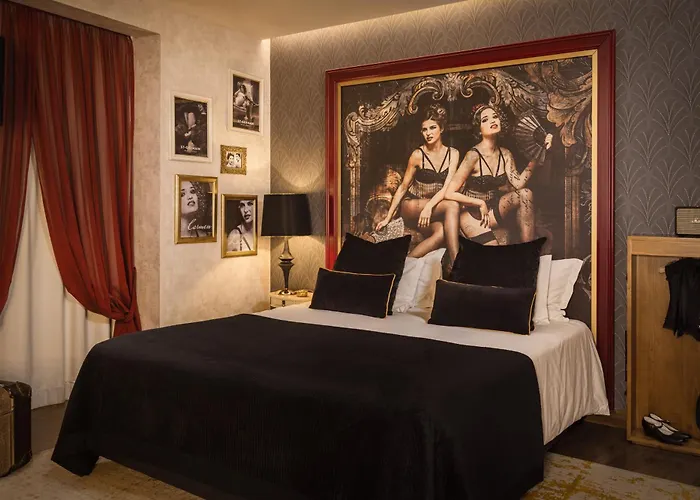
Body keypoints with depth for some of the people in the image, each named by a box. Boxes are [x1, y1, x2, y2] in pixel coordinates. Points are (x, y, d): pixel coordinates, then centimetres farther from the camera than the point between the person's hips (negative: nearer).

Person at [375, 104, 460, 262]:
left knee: (442, 232, -33)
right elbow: (403, 187, -3)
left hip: (436, 205, 3)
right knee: (453, 206, -33)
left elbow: (447, 187, -11)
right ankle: (456, 264, -37)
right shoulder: (418, 155, -9)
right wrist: (388, 217, -1)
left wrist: (429, 206, -28)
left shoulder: (453, 154, -1)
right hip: (412, 205, -3)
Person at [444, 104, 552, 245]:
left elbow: (518, 184, -14)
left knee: (525, 193, -18)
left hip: (491, 211, 7)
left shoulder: (505, 155, 3)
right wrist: (481, 203, -16)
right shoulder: (474, 155, -19)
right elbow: (449, 194, -22)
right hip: (472, 214, -7)